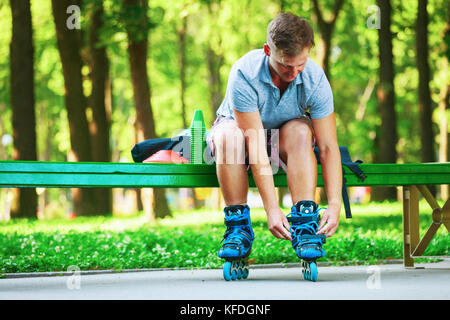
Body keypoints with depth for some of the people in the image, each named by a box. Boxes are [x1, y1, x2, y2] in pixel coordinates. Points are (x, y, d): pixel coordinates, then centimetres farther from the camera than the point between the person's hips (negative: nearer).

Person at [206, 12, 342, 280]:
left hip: (284, 135, 2)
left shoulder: (315, 79, -26)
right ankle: (238, 228, -28)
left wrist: (335, 204, -37)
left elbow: (328, 147, -25)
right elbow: (255, 145, -36)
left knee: (300, 130, -33)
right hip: (240, 127, -2)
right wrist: (272, 209, -41)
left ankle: (305, 224, -36)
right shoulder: (244, 74, -33)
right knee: (228, 136, -37)